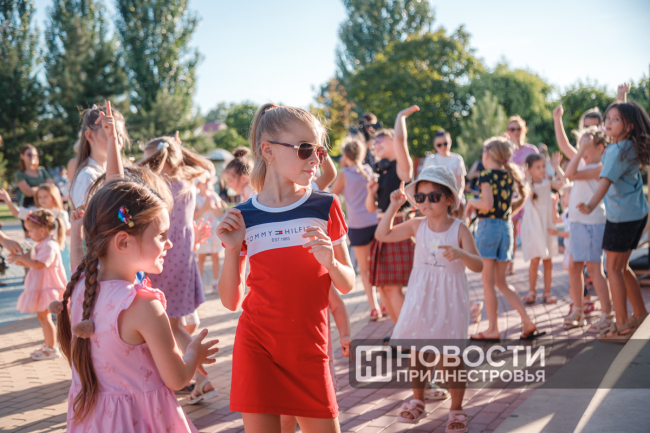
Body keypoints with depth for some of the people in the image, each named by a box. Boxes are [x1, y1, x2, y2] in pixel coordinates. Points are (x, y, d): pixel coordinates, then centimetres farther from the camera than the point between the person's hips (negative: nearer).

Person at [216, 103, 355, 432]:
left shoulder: (325, 207, 1)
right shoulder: (243, 217, 1)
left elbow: (348, 284, 5)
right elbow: (231, 301, 4)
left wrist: (330, 262, -16)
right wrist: (232, 250, -9)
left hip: (308, 347, 1)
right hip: (256, 345, 0)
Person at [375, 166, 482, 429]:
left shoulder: (459, 229, -10)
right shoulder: (417, 226, -1)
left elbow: (478, 266, -17)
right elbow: (382, 235, 1)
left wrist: (460, 254, -37)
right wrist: (394, 206, -7)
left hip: (450, 299, -3)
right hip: (421, 298, 3)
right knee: (418, 350, 10)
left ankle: (457, 410, 18)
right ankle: (418, 402, 30)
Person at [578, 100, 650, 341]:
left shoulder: (618, 151, -19)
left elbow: (606, 181, -33)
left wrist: (591, 205, -44)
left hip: (621, 215, -9)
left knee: (614, 268, -3)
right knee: (621, 267, 18)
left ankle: (622, 326, 0)